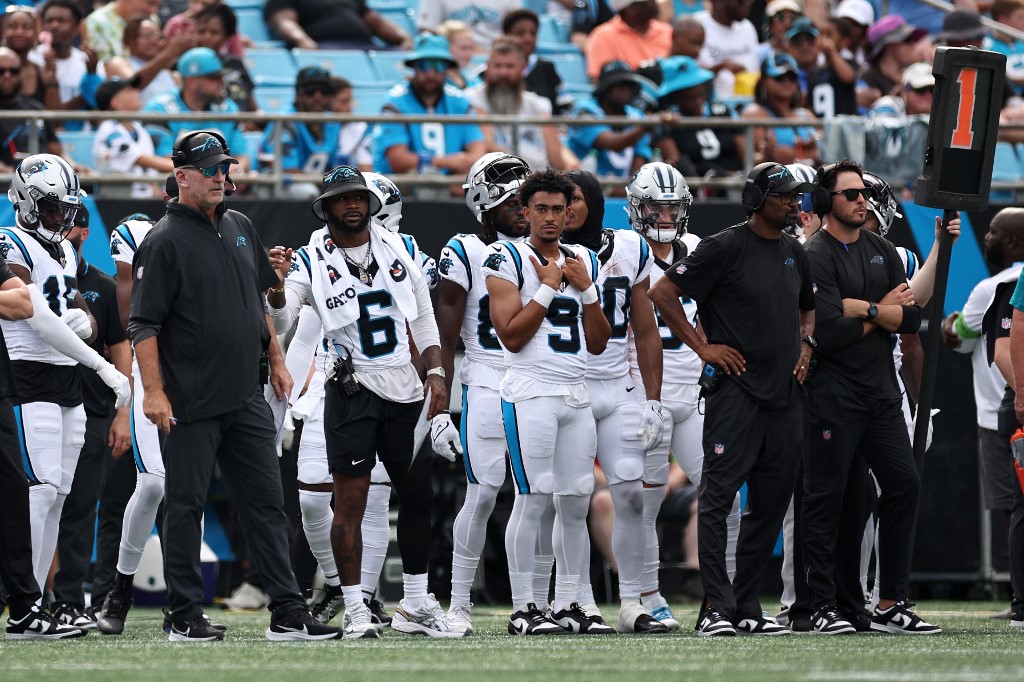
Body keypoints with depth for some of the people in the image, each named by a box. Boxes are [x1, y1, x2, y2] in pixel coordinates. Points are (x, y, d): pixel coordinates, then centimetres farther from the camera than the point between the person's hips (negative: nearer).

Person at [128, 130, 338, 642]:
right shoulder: (164, 242, -9)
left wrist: (274, 359, 21)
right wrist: (153, 392, -19)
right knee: (186, 506, 1)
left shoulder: (240, 229, 13)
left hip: (245, 398, 7)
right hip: (191, 405, -7)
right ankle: (185, 618, 7)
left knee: (266, 503, 6)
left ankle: (288, 614, 8)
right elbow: (143, 325, -12)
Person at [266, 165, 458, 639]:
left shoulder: (396, 250, 7)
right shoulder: (312, 261, -5)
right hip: (352, 391, -5)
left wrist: (435, 373, 5)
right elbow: (279, 322, -17)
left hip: (405, 390, 5)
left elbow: (423, 319, 14)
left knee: (418, 496, 10)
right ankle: (355, 610, -4)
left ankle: (415, 606, 20)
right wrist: (276, 289, -37)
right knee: (350, 502, -7)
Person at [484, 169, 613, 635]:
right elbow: (512, 336, -12)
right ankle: (523, 609, -6)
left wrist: (586, 289, 0)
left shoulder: (583, 261, 15)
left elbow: (597, 344, 13)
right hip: (531, 392, -6)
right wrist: (549, 287, -11)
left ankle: (567, 605, 12)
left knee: (576, 502, 6)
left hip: (576, 395, 6)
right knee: (533, 500, -9)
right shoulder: (508, 260, -3)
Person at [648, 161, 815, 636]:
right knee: (717, 498, -11)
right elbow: (662, 294, -8)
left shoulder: (795, 254, 15)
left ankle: (747, 606, 14)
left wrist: (805, 343, 13)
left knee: (770, 505, 8)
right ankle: (716, 608, -12)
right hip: (735, 388, -7)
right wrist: (702, 347, -10)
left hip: (785, 393, 7)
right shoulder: (725, 248, -7)